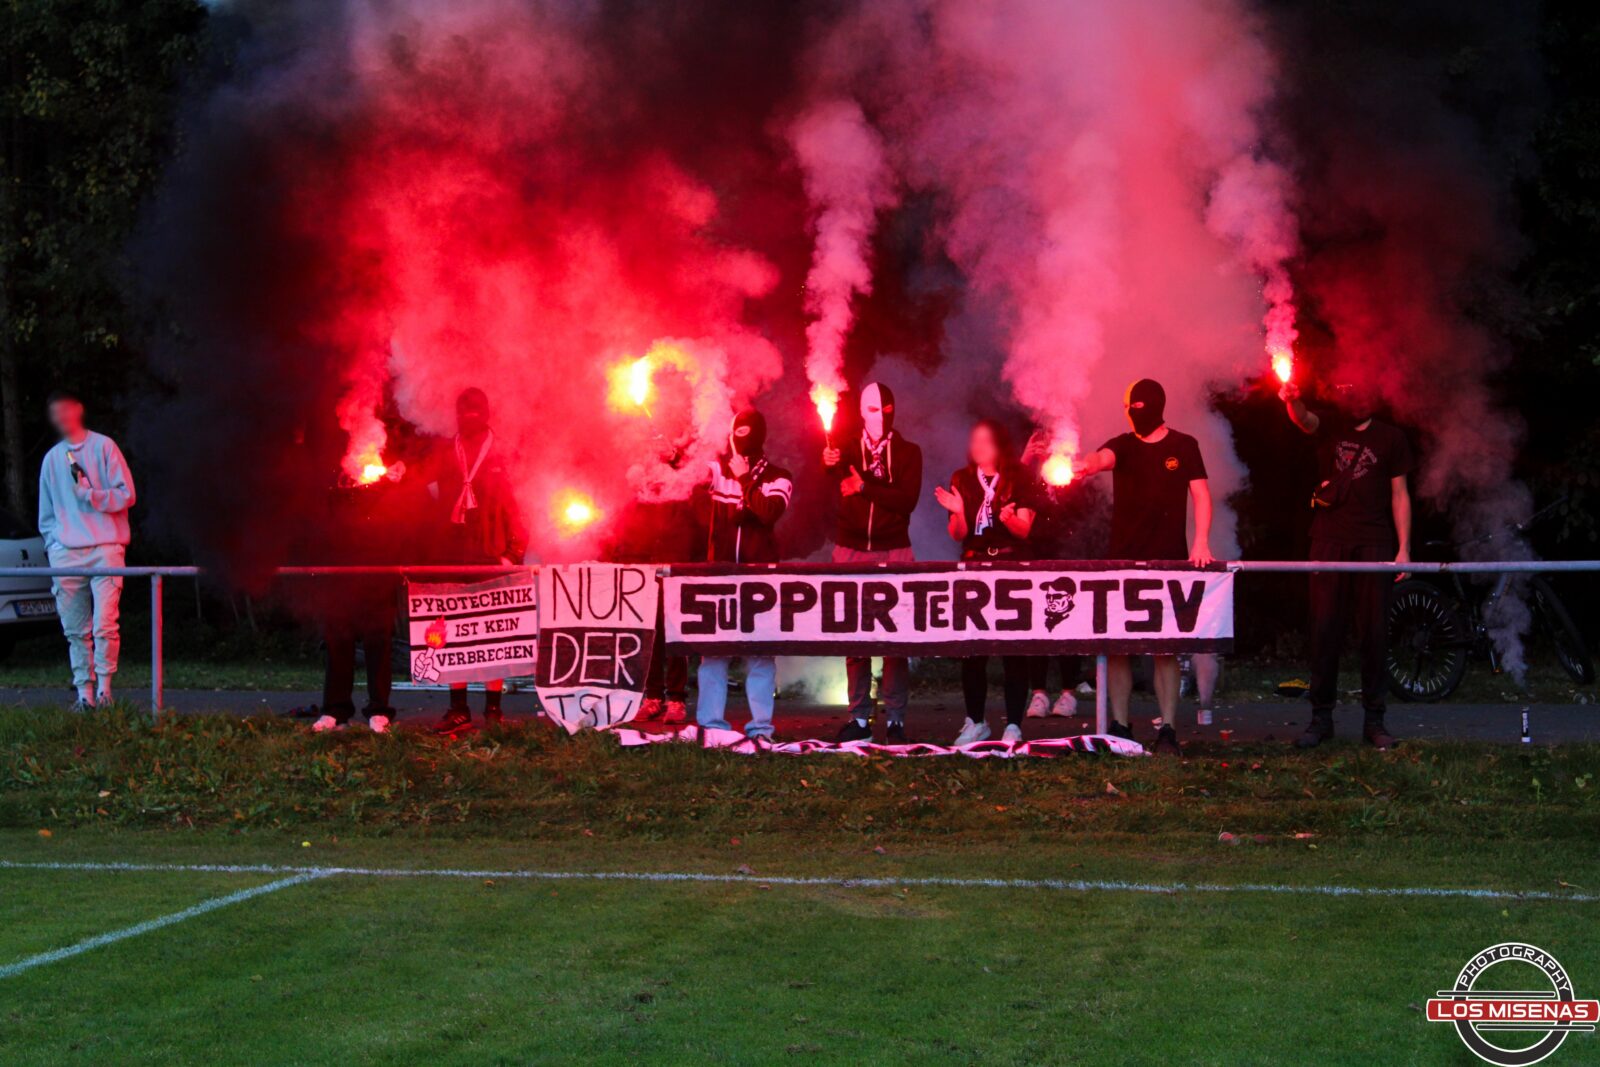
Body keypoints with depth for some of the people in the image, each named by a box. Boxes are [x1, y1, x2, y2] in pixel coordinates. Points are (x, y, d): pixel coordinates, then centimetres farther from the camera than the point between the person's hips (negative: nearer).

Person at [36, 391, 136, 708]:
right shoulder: (52, 459, 18)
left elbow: (126, 494, -1)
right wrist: (51, 544, 13)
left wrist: (90, 494, -12)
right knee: (76, 631, 2)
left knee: (104, 625, -13)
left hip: (105, 548, -4)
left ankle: (103, 686, -8)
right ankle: (84, 691, 6)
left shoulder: (103, 446, 5)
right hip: (66, 552, 4)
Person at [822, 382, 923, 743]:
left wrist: (865, 487, -15)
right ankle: (859, 717, 5)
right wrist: (830, 465, -23)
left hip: (893, 551, -2)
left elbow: (907, 499, -7)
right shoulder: (848, 450, 13)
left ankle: (895, 718, -2)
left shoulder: (907, 452, 8)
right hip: (851, 551, 2)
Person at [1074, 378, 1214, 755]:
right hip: (1122, 560, 2)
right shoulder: (1123, 445, 8)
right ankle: (1119, 727, 7)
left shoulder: (1183, 446, 6)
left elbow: (1201, 494, 3)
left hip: (1168, 561, -2)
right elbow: (1103, 458, -14)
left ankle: (1168, 730, 1)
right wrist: (1087, 466, -38)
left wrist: (1201, 541, -10)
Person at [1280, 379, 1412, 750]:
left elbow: (1399, 494, 8)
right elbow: (1305, 421, -14)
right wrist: (1293, 401, -37)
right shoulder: (1330, 427, 9)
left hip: (1373, 543, 0)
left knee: (1373, 632, 0)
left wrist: (1403, 548, 1)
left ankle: (1374, 720, 5)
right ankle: (1321, 717, 5)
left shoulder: (1391, 438, 9)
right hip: (1330, 541, 0)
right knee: (1324, 631, -1)